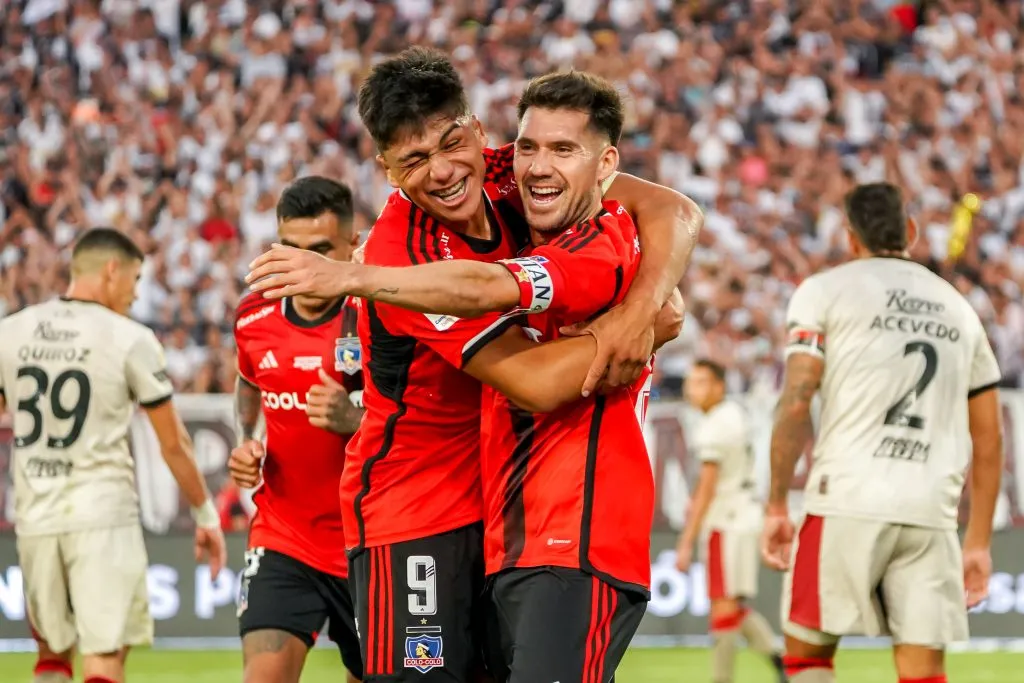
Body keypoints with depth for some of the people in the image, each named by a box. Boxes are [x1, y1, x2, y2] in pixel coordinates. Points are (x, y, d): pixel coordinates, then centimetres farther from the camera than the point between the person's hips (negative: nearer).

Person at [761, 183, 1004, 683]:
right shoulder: (959, 310, 19)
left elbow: (796, 402, -6)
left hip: (848, 505, -3)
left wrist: (776, 505, -1)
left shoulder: (825, 291, 5)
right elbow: (988, 440, 19)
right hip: (932, 515, 3)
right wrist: (979, 541, 23)